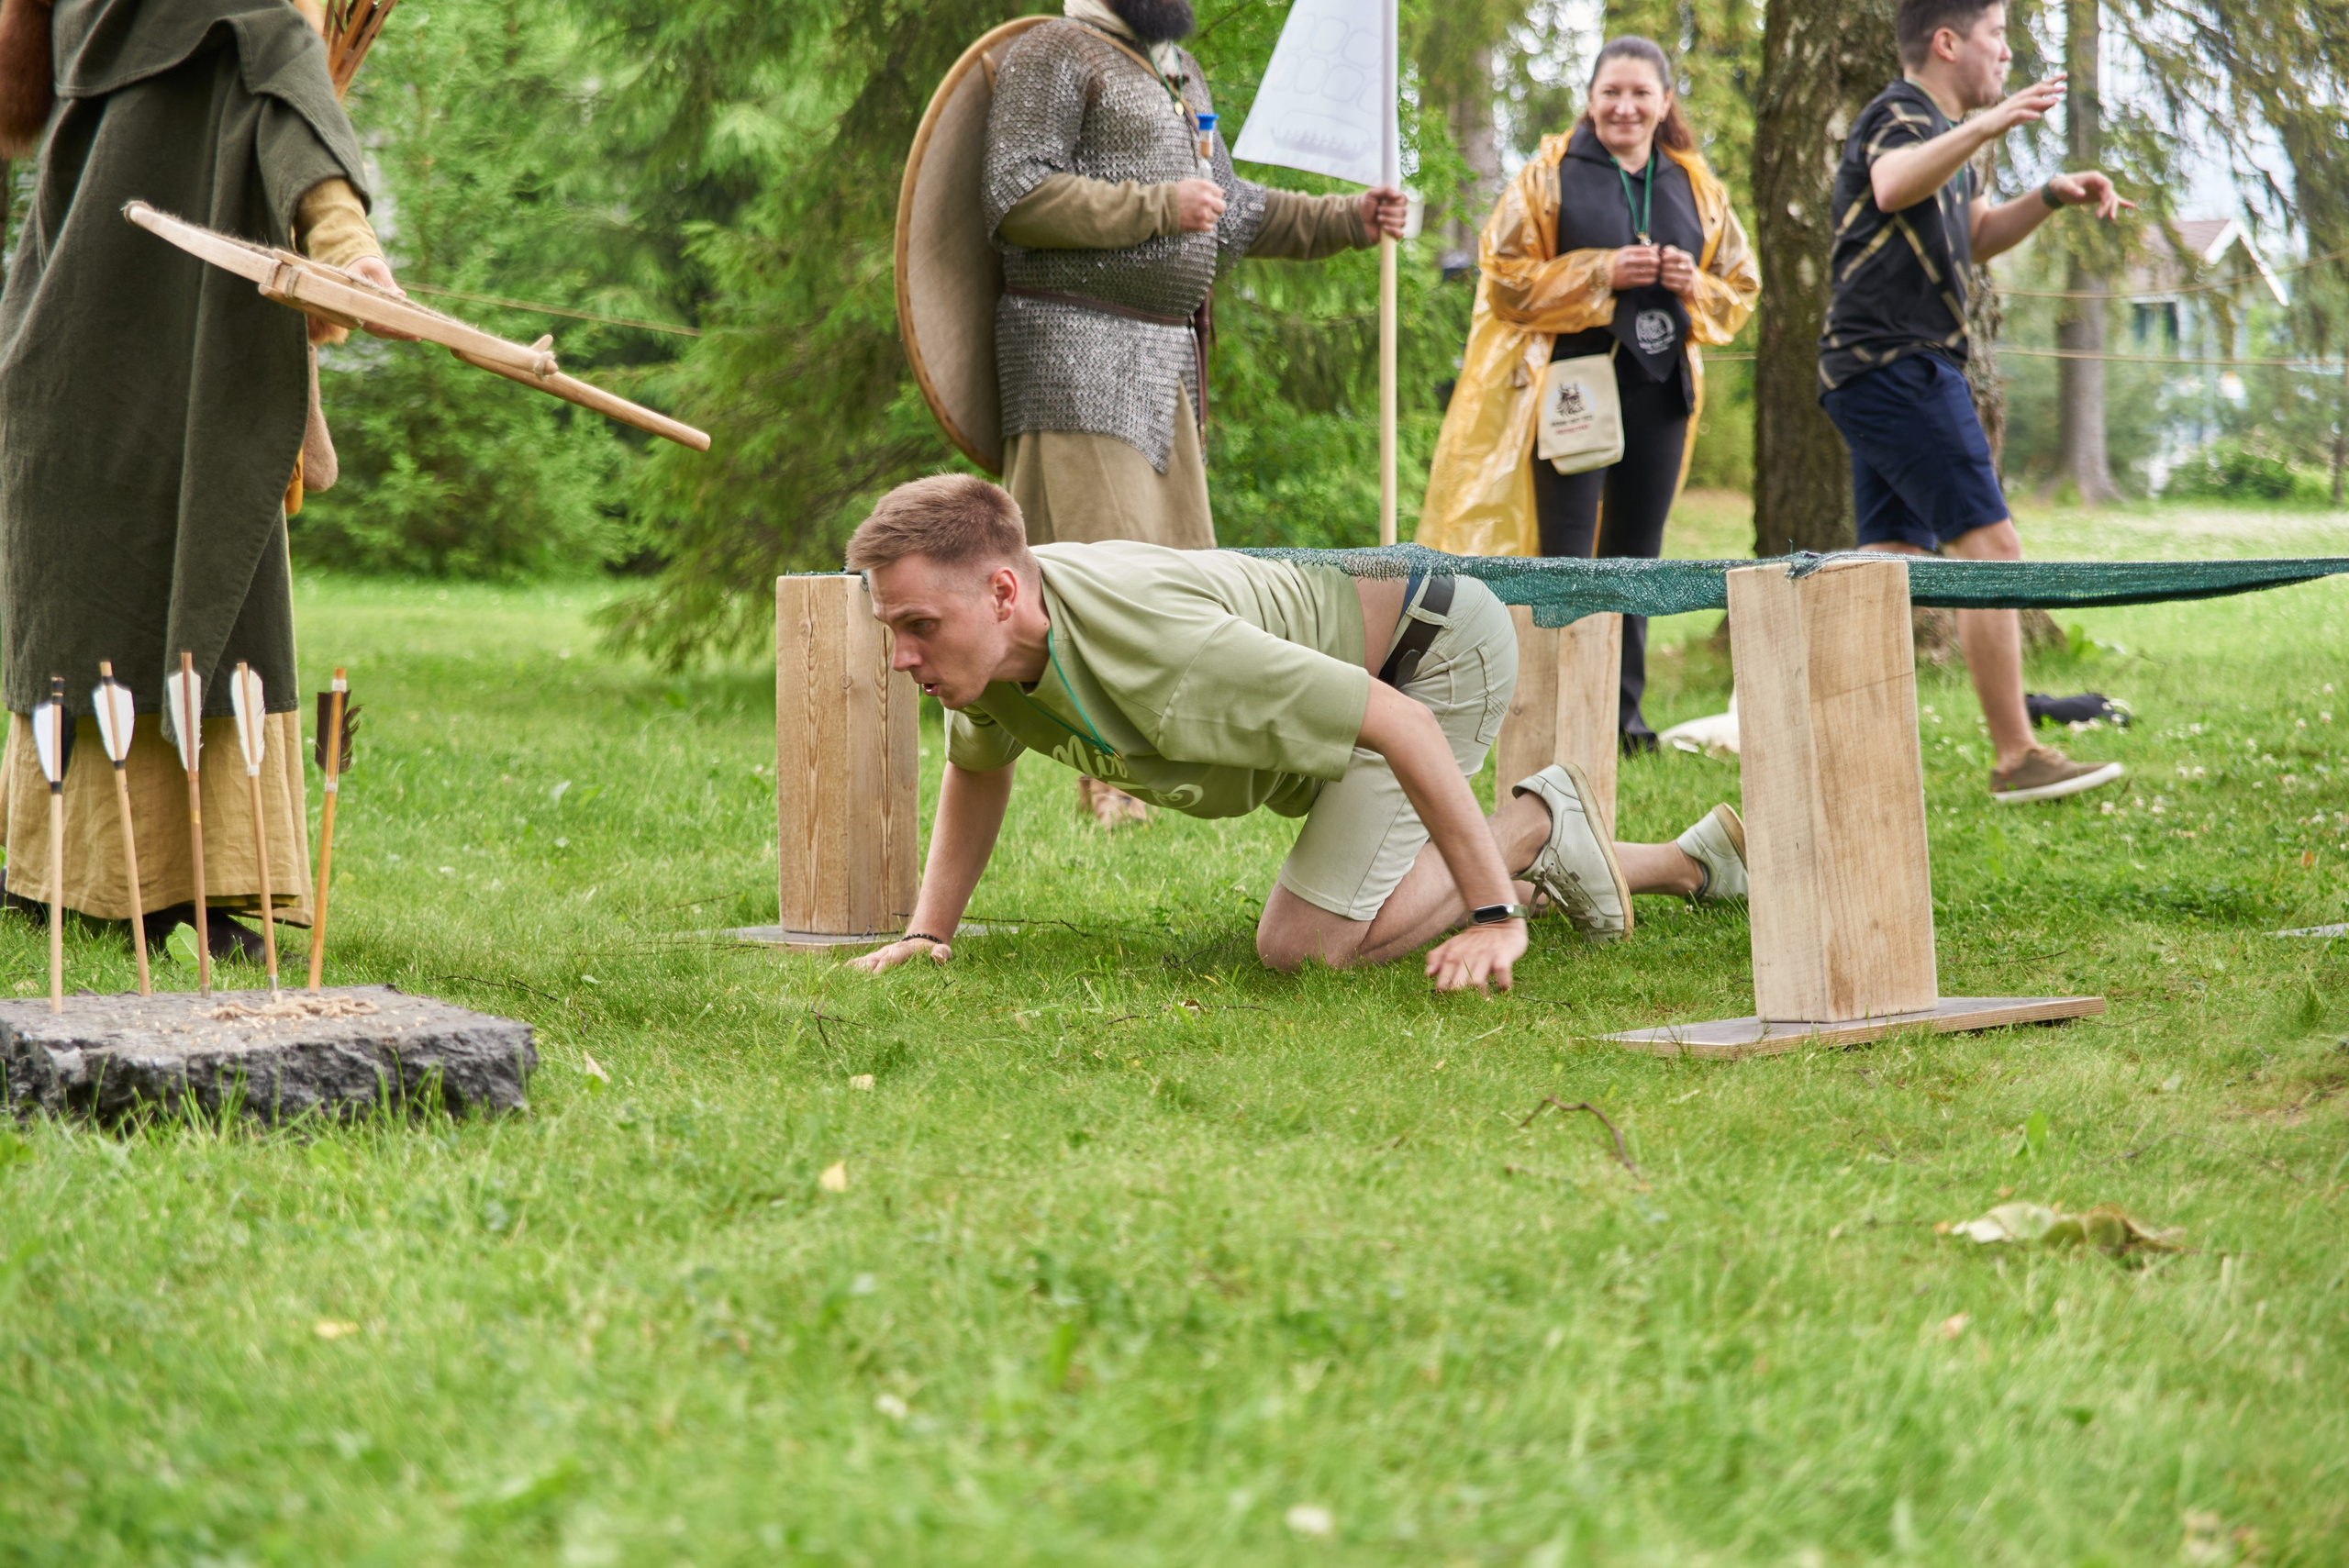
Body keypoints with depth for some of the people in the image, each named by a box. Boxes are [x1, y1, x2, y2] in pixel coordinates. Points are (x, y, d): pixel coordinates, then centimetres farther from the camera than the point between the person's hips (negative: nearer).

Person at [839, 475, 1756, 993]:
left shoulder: (1152, 647, -42)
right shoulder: (985, 642, -17)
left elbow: (1401, 724, -38)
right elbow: (977, 770, 8)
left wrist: (1495, 916, -35)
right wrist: (928, 932, -3)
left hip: (1438, 651, -9)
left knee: (1302, 945, -18)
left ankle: (1537, 822, 3)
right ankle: (1697, 862, 41)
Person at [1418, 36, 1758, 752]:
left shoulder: (1697, 188, 14)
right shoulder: (1549, 175, 2)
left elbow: (1741, 288, 17)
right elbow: (1505, 276, -4)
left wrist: (1694, 286, -6)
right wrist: (1600, 272, -15)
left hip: (1661, 388, 4)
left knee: (1635, 556, 7)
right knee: (1565, 553, -8)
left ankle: (1623, 711, 13)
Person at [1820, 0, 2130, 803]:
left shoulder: (1939, 125, 22)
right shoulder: (1899, 115, -11)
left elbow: (1976, 236, 30)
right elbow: (1894, 186, -35)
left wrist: (2051, 196, 14)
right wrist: (1985, 126, -50)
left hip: (1884, 374, 11)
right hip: (1896, 365, -11)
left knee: (1893, 561, 8)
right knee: (1989, 546, -11)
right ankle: (2017, 758, -11)